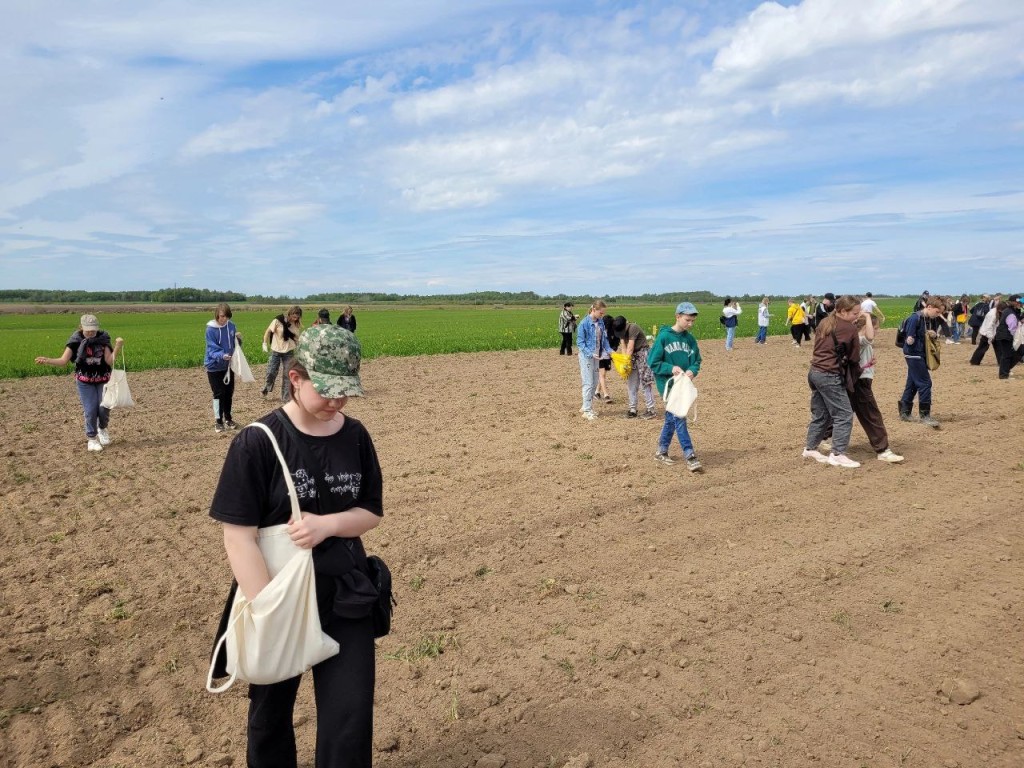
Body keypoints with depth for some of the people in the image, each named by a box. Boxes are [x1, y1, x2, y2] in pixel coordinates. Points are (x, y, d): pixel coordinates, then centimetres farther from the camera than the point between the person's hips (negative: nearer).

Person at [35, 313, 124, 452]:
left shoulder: (103, 339, -7)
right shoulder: (76, 340, -9)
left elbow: (110, 361, -14)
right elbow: (63, 360, -12)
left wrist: (117, 347, -28)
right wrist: (47, 361, -28)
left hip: (103, 380, 1)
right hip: (85, 381, -1)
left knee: (104, 408, -7)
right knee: (90, 410, -3)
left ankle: (102, 429, 25)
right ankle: (91, 438, 16)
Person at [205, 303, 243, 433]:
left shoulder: (231, 326, -2)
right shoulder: (211, 329, -17)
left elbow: (235, 344, 8)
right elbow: (212, 348, -22)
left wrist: (238, 338, -14)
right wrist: (221, 355, -42)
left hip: (228, 366, 5)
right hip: (214, 366, -5)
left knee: (229, 393, 13)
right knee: (219, 394, -1)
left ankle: (228, 418, 28)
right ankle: (218, 421, 10)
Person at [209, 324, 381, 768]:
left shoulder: (355, 436, -3)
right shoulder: (258, 442, -16)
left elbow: (372, 512, 4)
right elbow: (238, 535, -16)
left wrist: (327, 524, -17)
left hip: (345, 598, 3)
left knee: (350, 721, 4)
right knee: (271, 712, 20)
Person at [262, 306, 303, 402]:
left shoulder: (297, 324, -2)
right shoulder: (278, 320, -12)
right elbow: (268, 331, -3)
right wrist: (264, 343, -3)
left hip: (289, 352, 2)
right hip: (276, 351, -2)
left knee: (287, 375, 3)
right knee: (271, 372, 3)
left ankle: (285, 397, 12)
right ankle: (266, 388, 33)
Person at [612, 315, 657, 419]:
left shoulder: (633, 328, -21)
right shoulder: (622, 330, 3)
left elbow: (630, 348, -20)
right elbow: (624, 347, 1)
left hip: (643, 355, -8)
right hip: (632, 356, 8)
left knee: (645, 383, -9)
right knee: (631, 383, 7)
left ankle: (651, 410, -6)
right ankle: (632, 409, 14)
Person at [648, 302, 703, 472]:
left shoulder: (690, 339, 4)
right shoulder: (663, 336, -11)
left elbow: (697, 360, 11)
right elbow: (652, 362, -9)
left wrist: (692, 370, -10)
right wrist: (671, 368, -21)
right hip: (668, 383, -6)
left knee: (672, 418, 14)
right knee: (679, 417, -10)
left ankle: (661, 452, 27)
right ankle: (690, 457, -9)